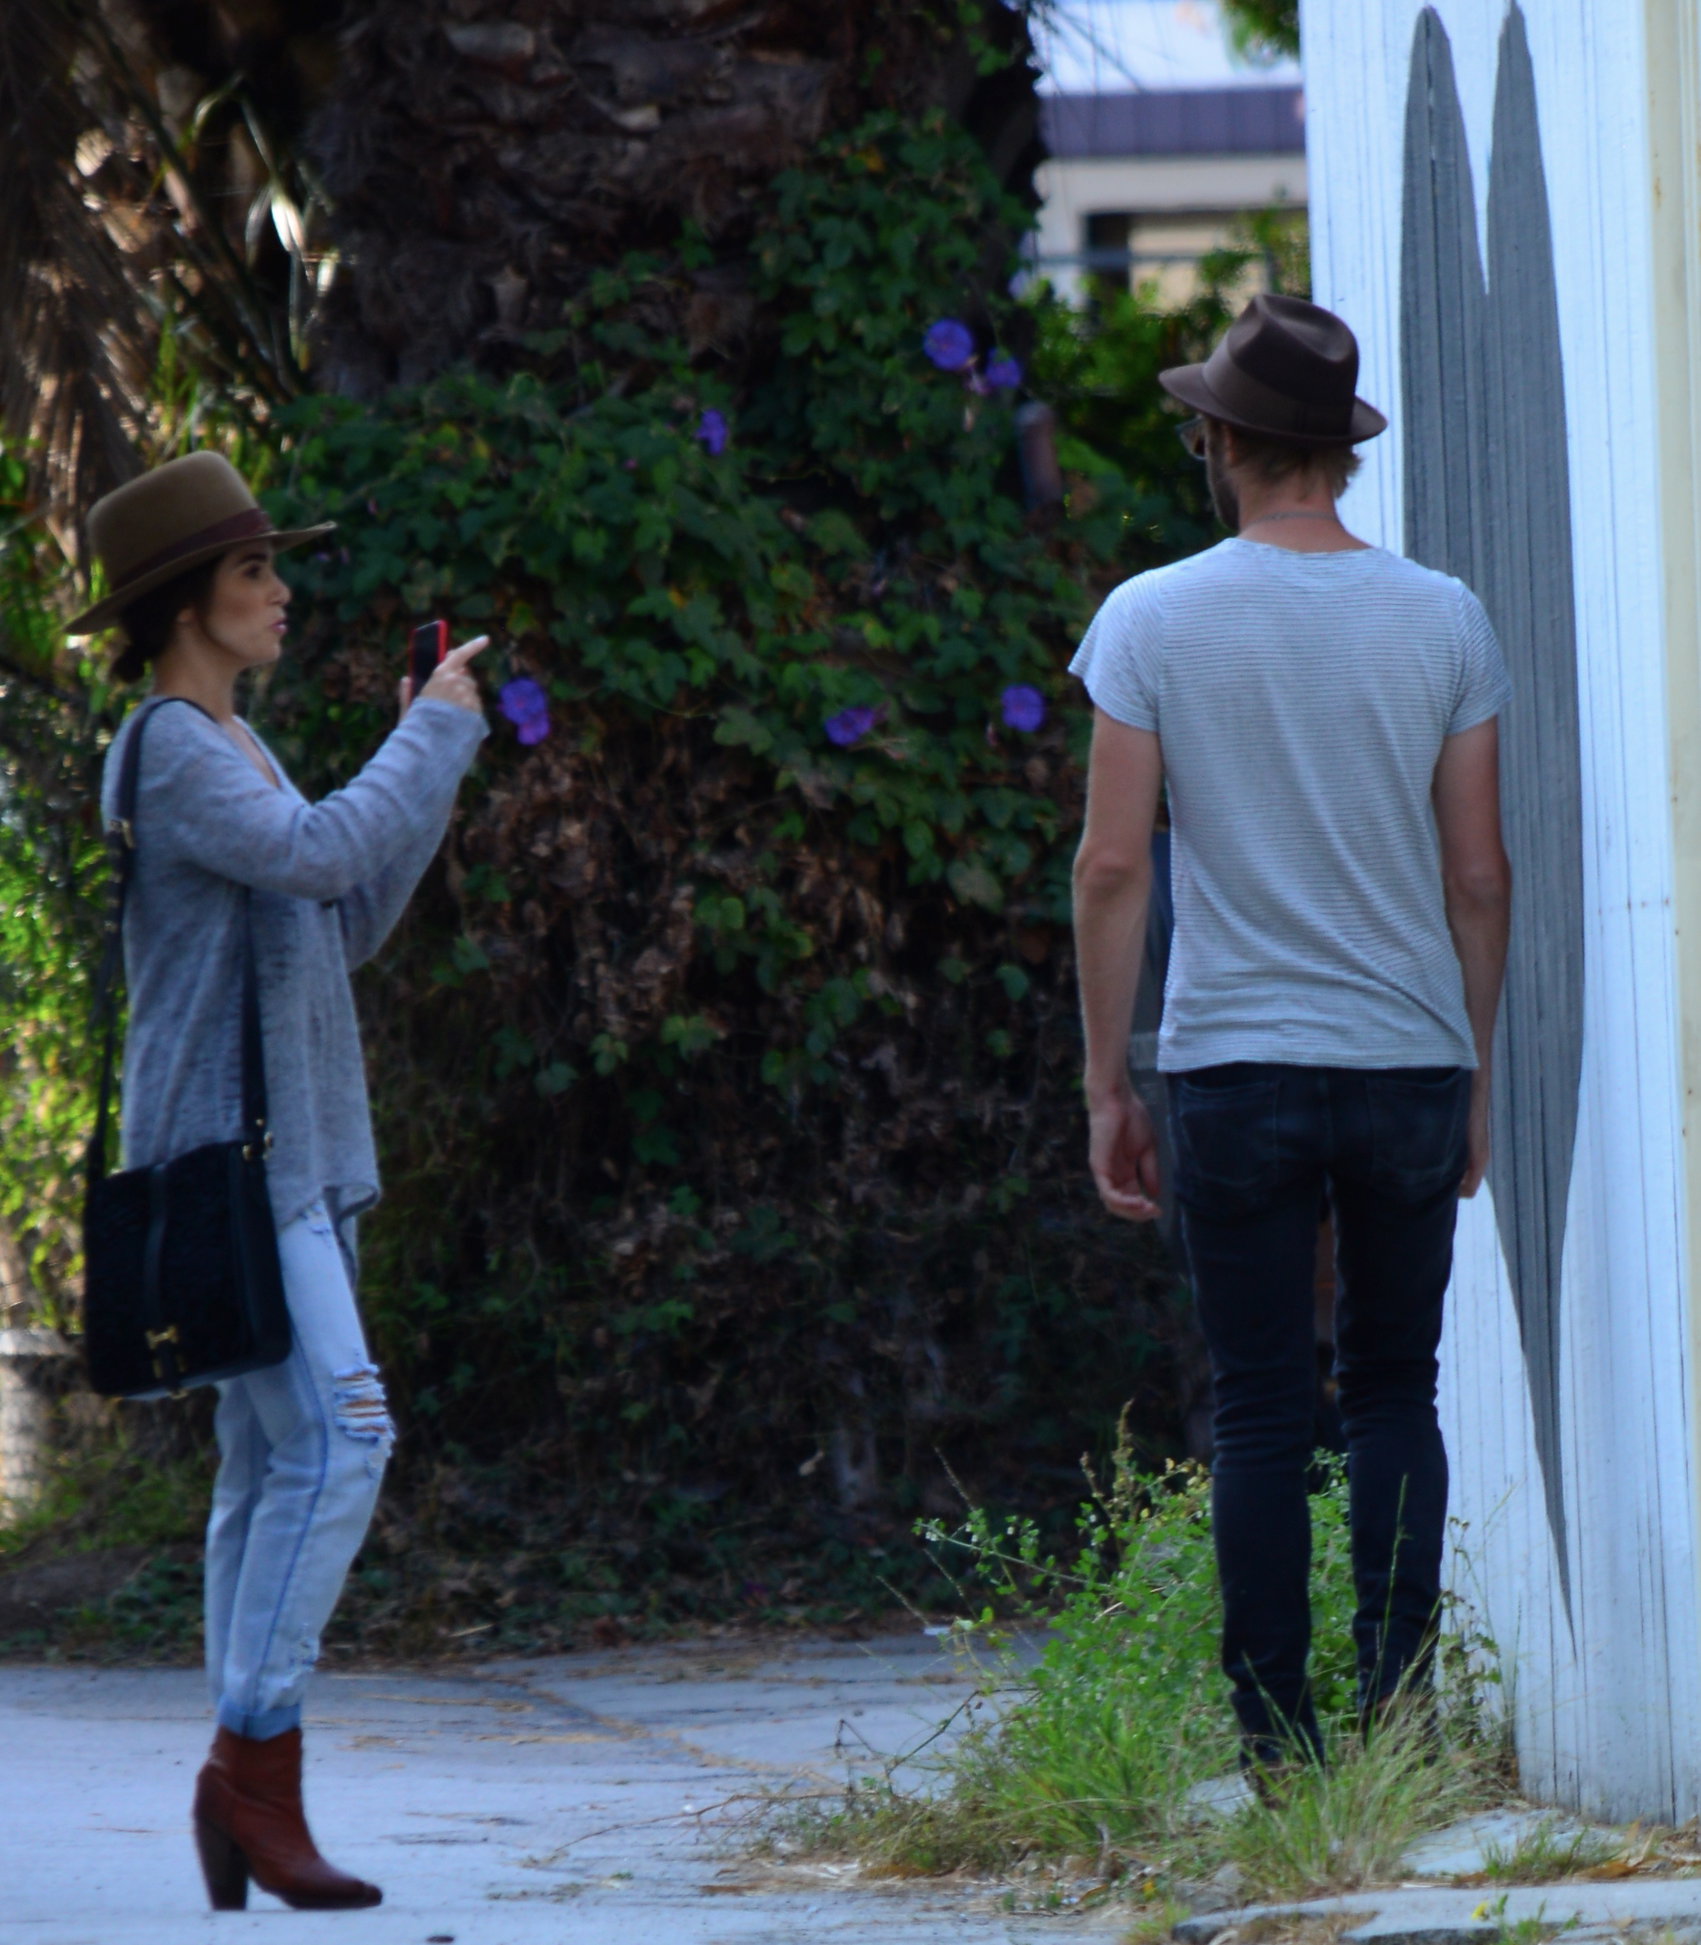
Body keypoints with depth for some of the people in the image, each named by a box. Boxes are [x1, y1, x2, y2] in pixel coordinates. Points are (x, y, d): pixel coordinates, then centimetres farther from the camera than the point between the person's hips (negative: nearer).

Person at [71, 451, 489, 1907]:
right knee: (336, 1435, -18)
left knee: (272, 1467, 7)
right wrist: (436, 738, -12)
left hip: (296, 1159, 10)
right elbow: (316, 854, -25)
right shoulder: (168, 752, -11)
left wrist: (428, 762, 13)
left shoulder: (232, 749, 20)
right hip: (226, 1155, -10)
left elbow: (345, 926, 21)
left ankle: (247, 1792, 7)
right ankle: (258, 1758, -16)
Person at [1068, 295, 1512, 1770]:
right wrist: (1478, 1076, 14)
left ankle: (1278, 1742, 1)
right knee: (1396, 1394, 10)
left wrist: (1108, 1085, 3)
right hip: (1413, 1061, 1)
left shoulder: (1155, 620, -2)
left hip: (1235, 1069, -1)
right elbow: (1480, 874, 4)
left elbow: (1113, 864, -3)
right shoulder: (1445, 622, 3)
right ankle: (1398, 1711, 0)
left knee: (1263, 1412, 3)